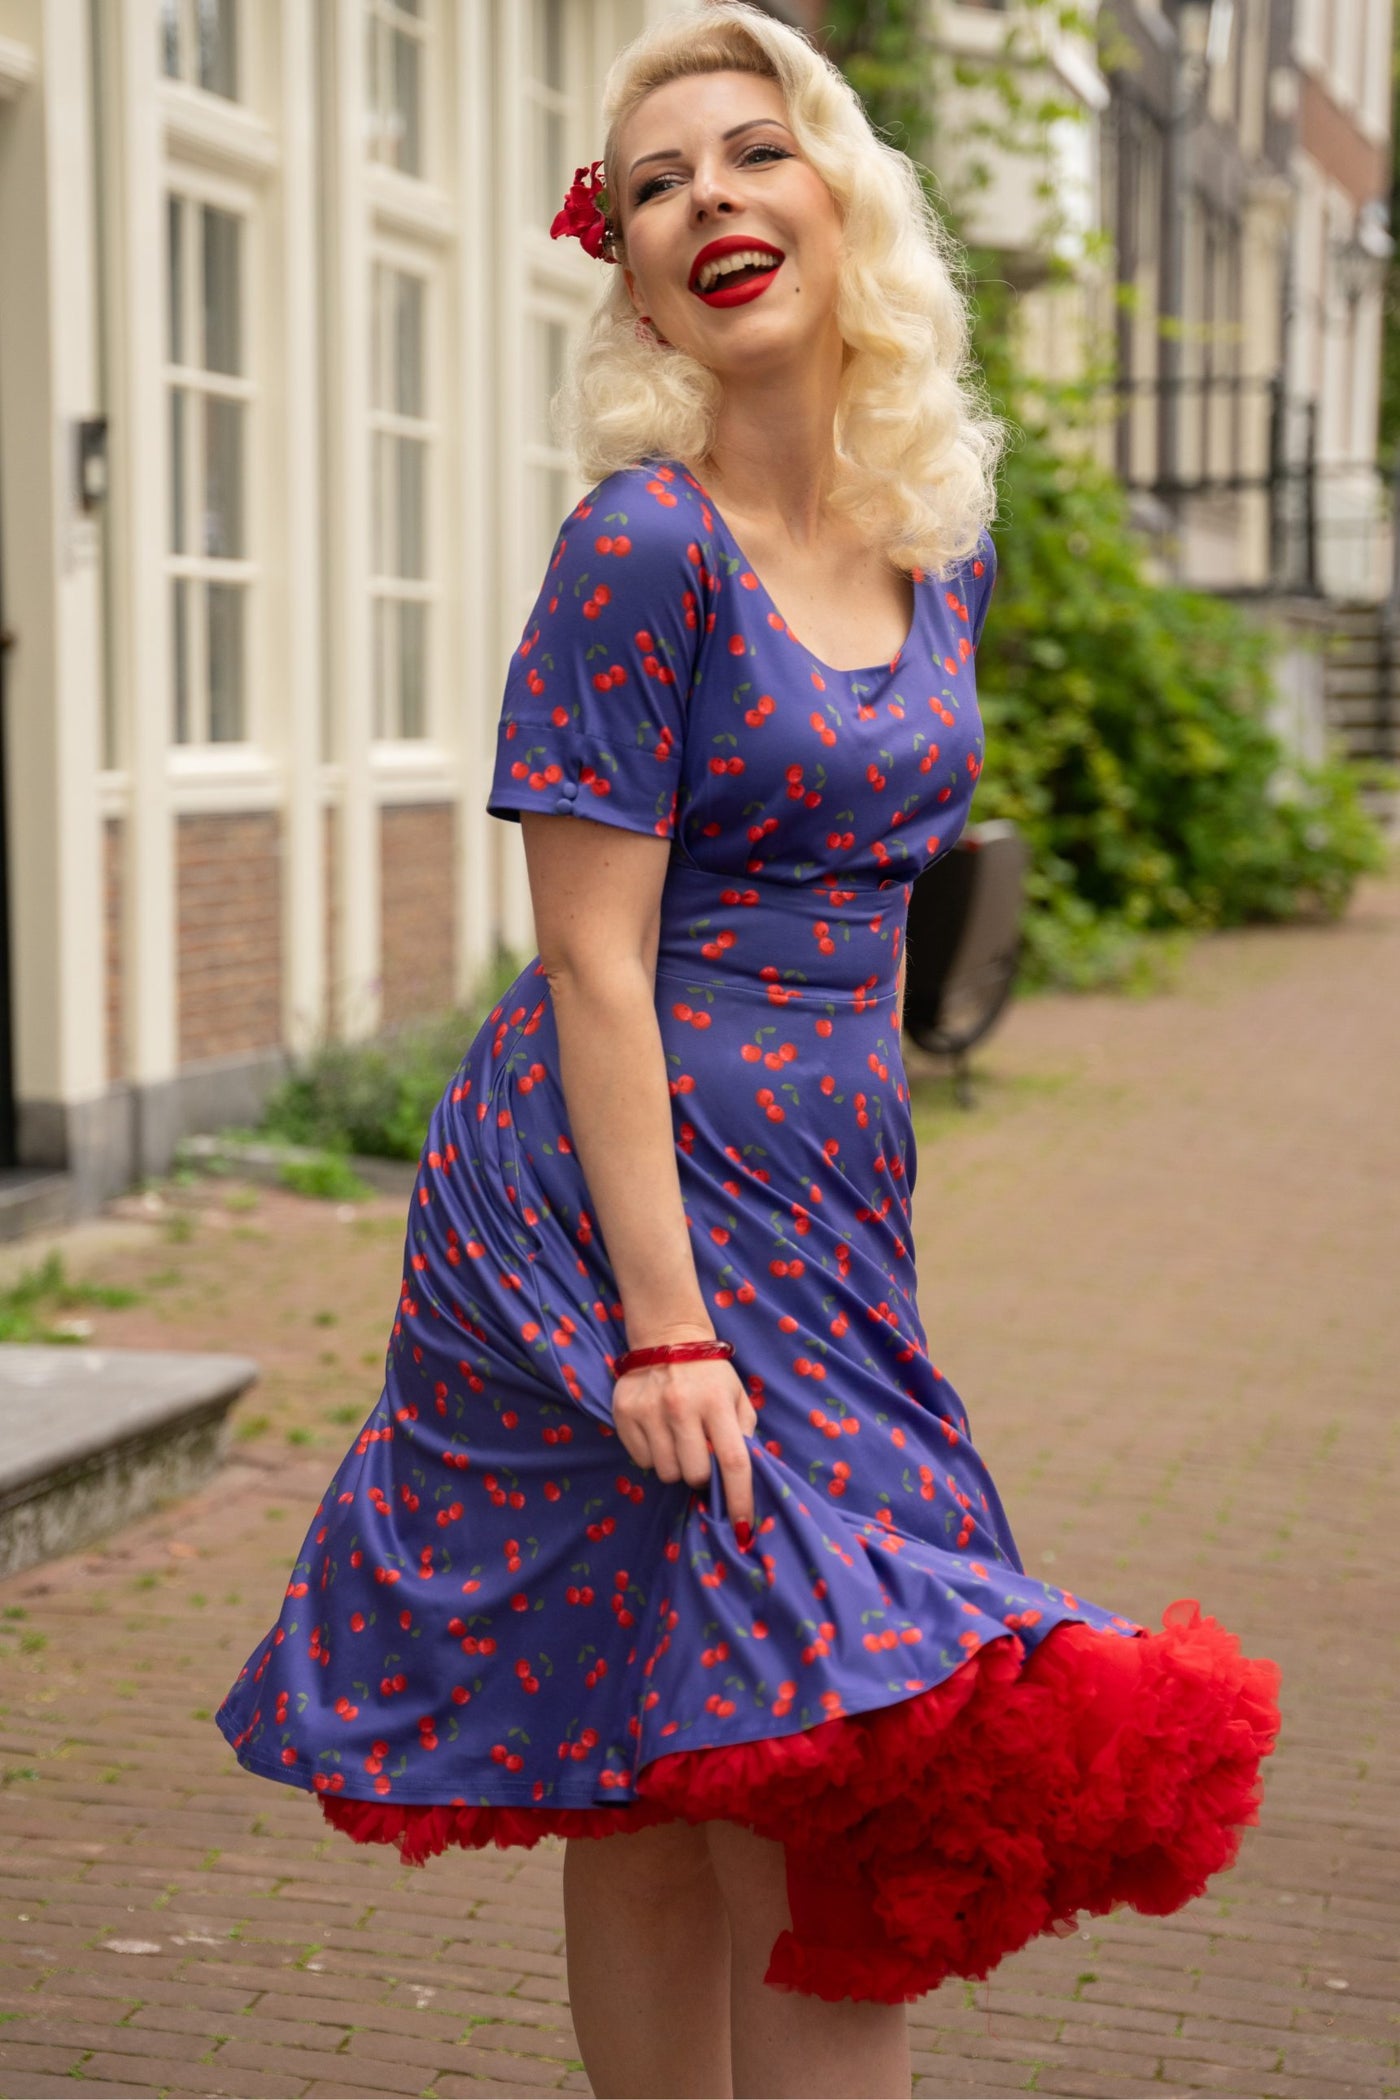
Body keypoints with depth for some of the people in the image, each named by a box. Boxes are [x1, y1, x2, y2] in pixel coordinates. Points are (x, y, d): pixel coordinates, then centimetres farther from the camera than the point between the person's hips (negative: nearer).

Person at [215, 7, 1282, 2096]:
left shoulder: (944, 546, 9)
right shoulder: (644, 543, -13)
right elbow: (595, 963, -15)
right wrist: (665, 1318, -19)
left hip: (821, 1199, 7)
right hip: (625, 1192, -6)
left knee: (668, 1782, 12)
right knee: (831, 1779, -6)